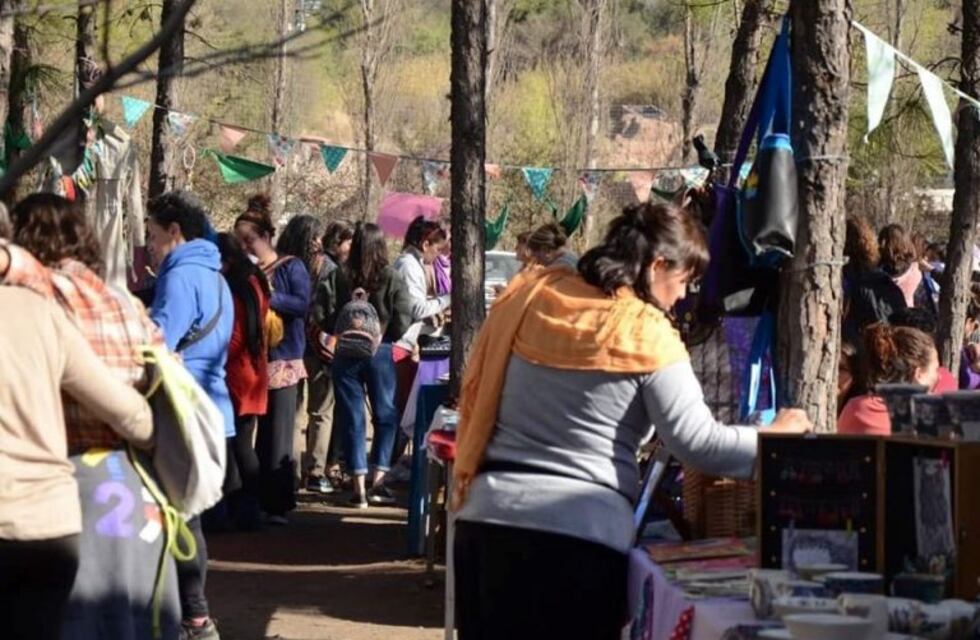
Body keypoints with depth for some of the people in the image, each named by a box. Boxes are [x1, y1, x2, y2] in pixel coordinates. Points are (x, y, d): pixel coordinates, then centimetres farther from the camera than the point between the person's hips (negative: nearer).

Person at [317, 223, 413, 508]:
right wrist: (385, 335, 7)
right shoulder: (392, 279, -7)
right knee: (385, 415, 12)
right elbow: (403, 319, -11)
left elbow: (323, 314, -7)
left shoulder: (338, 277, -5)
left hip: (345, 354, 1)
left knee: (352, 419, 7)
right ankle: (378, 481, 6)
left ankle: (359, 486, 6)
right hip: (380, 351, -1)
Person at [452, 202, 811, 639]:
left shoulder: (529, 297, 7)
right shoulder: (646, 336, -7)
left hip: (486, 517, 5)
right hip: (581, 533, -5)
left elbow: (477, 393, 16)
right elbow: (698, 443, -9)